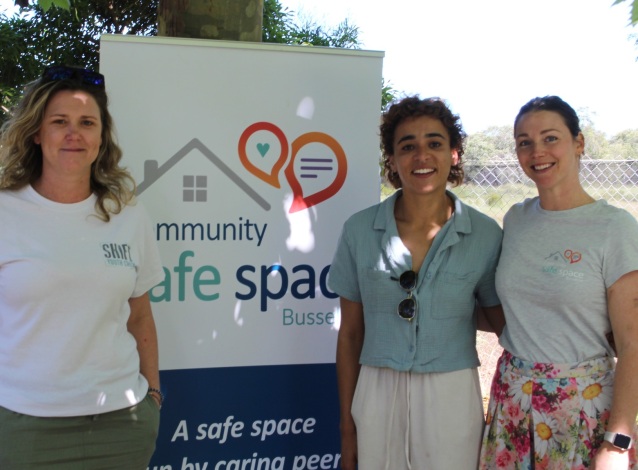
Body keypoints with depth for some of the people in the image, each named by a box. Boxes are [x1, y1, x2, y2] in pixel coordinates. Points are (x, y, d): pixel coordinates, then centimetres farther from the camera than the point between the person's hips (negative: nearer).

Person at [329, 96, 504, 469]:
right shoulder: (360, 230, -4)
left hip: (453, 397, -1)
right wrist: (347, 424, 5)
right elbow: (350, 333, 3)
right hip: (377, 396, 1)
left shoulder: (486, 235, -6)